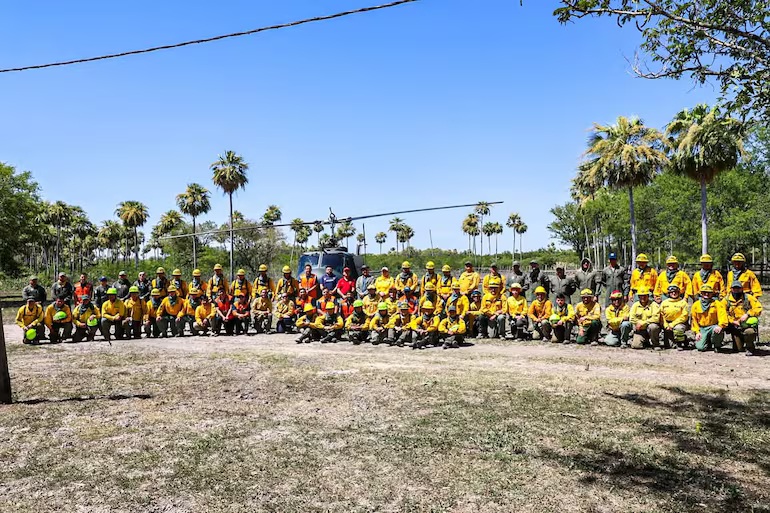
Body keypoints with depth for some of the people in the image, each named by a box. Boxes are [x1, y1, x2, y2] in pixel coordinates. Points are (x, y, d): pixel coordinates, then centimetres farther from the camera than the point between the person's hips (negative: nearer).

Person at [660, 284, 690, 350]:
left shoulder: (683, 302, -6)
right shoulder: (664, 303, 5)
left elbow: (684, 316, -12)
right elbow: (662, 316, 5)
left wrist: (672, 324, -17)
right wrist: (666, 325, -9)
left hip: (679, 323, -4)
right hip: (668, 324, 4)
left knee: (678, 328, -41)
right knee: (666, 345, 4)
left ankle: (680, 344, -16)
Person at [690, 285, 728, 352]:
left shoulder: (717, 303, -2)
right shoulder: (695, 305, 4)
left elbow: (722, 315, -16)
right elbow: (694, 320, 9)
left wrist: (720, 326, -34)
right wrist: (697, 332, -1)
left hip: (713, 326, -1)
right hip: (702, 328, 1)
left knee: (717, 330, -38)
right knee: (700, 347, -17)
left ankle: (717, 346, -6)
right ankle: (708, 342, 22)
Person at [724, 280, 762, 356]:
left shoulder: (748, 297, -1)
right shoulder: (726, 300, 2)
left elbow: (758, 308, -4)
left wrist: (747, 314, -17)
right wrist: (732, 321, -8)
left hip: (748, 325, -2)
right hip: (735, 327, 2)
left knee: (749, 332, -38)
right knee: (738, 349, -2)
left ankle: (750, 348, -8)